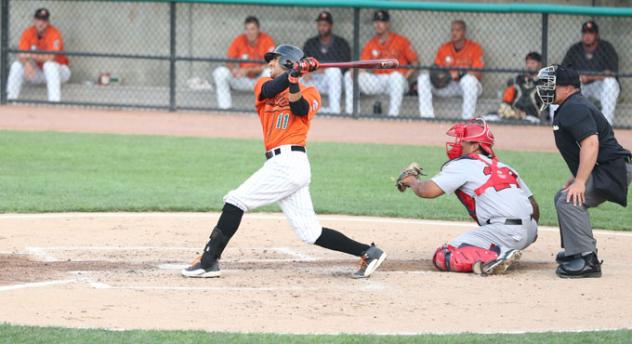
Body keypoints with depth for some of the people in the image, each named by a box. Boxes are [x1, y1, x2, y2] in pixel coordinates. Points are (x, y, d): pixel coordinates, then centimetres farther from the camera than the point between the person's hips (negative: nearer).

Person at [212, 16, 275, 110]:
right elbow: (229, 63, -4)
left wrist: (248, 70, -29)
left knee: (270, 73, -35)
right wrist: (233, 69, -29)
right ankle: (225, 108, -18)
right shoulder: (238, 41, -5)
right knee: (220, 72, -20)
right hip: (242, 80, 3)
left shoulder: (267, 40, -13)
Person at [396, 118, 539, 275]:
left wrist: (411, 180, 15)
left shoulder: (462, 165, 1)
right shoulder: (503, 166, 23)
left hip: (505, 231, -8)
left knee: (442, 257, -11)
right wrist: (530, 231, 36)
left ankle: (495, 257, -26)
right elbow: (534, 206, 21)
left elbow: (426, 191, -6)